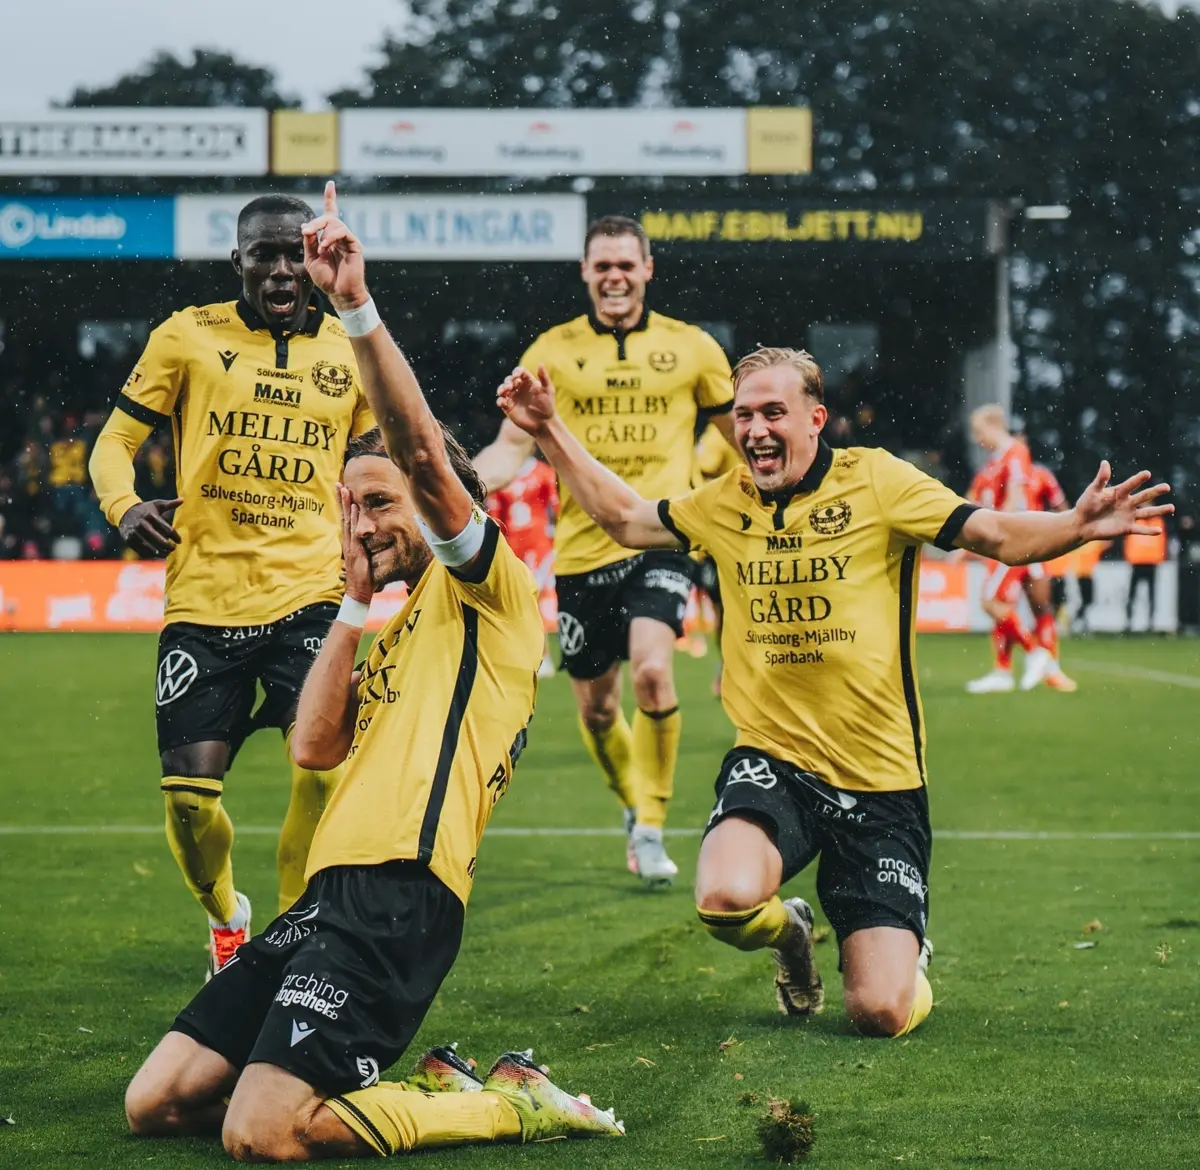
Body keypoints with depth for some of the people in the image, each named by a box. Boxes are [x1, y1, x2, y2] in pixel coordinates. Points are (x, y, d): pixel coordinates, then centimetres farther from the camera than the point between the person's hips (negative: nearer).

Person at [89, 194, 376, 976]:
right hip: (203, 599, 0)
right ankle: (225, 918, 29)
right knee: (190, 797, -4)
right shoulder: (189, 336, 3)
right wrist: (125, 506, -15)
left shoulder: (352, 351, 8)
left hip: (309, 597, 0)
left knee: (326, 765, -21)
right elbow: (115, 441, 6)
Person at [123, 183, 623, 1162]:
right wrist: (356, 604, 20)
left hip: (399, 896, -10)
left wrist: (359, 309, -21)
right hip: (332, 892, 10)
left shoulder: (488, 589, 3)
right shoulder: (400, 631, 29)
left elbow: (425, 449, -14)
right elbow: (316, 748, 17)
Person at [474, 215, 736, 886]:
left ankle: (653, 826, -9)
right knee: (596, 705, 8)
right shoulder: (553, 351, 4)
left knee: (652, 669, -24)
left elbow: (738, 436, 15)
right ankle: (636, 808, 37)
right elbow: (513, 446, 3)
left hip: (662, 540, -2)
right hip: (582, 547, 2)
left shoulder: (690, 347, 4)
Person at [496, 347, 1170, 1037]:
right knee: (727, 899, -31)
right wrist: (550, 430, 16)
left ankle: (909, 958, 32)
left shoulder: (875, 481, -4)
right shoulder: (727, 504, 7)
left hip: (881, 780, -2)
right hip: (772, 761, 3)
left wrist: (1075, 528, -31)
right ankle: (790, 933, 10)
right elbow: (624, 517, 23)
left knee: (881, 1014, -10)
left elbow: (996, 536, -12)